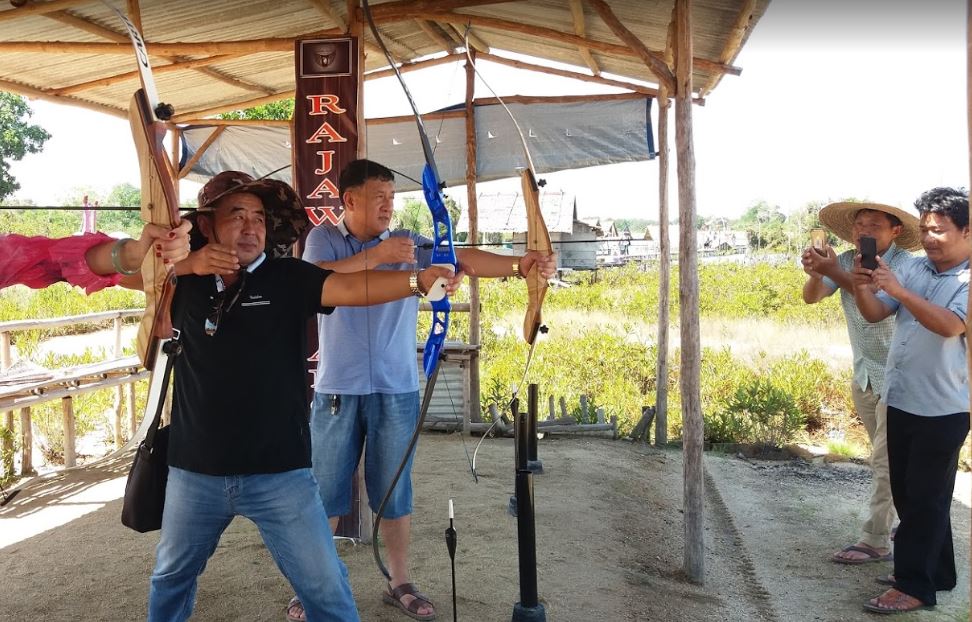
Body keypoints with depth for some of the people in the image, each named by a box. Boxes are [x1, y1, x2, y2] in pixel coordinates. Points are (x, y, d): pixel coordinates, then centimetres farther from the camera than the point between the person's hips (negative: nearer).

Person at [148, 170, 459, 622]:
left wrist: (418, 279, -38)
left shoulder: (288, 278, -7)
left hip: (279, 472, -3)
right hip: (194, 471, 3)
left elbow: (351, 288, -22)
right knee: (171, 576, 26)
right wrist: (187, 262, -19)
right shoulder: (184, 279, 2)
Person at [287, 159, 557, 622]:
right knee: (324, 492, 8)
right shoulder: (323, 238, 2)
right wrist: (376, 256, -25)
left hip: (397, 391, 1)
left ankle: (399, 583, 24)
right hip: (337, 390, -1)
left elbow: (464, 259, -13)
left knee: (395, 492, 10)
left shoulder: (411, 245, 2)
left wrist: (519, 265, -29)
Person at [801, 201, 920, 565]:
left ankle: (875, 541, 4)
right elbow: (811, 298, -13)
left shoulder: (904, 264, -20)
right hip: (864, 377, 6)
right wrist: (816, 273, -34)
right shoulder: (846, 261, -4)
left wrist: (837, 274, -44)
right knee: (893, 458, 18)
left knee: (885, 461, -4)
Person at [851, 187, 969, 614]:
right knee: (906, 494, 16)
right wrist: (862, 287, -20)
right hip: (900, 402, 7)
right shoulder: (912, 268, 5)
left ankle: (914, 586, 12)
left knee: (925, 499, 2)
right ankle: (936, 573, 32)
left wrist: (899, 291, -33)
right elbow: (875, 314, -1)